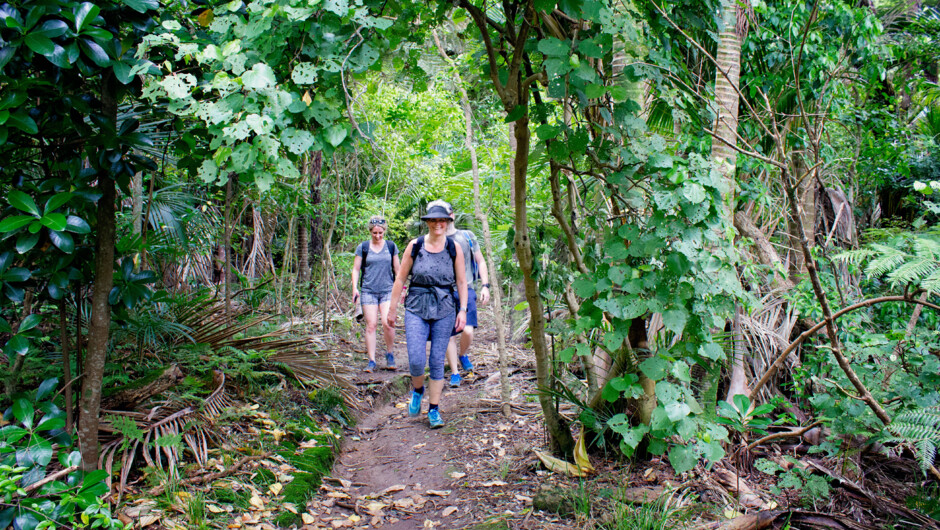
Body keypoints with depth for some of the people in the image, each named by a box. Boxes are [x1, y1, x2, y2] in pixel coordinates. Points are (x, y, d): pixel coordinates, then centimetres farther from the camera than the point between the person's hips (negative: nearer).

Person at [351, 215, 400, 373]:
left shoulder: (391, 246, 7)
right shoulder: (363, 247, 4)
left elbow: (397, 269, 14)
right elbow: (356, 269, 8)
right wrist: (355, 288, -3)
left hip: (387, 290, 0)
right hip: (368, 291, 0)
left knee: (388, 323, -14)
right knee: (371, 325, -4)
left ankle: (389, 354, 10)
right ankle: (371, 361, 4)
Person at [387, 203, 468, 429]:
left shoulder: (454, 248, 1)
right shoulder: (415, 246, 0)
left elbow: (461, 282, 6)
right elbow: (400, 279, 5)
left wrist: (463, 310, -2)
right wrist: (392, 309, 5)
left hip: (444, 310, 0)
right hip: (416, 308, 0)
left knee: (437, 362, 4)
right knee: (416, 361, -8)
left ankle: (434, 409, 17)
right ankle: (417, 390, 26)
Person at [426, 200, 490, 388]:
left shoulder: (467, 236, 6)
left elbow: (480, 261, 10)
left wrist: (485, 285, 1)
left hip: (465, 290, -1)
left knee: (468, 331, -13)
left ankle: (463, 355, 19)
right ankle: (455, 373, 14)